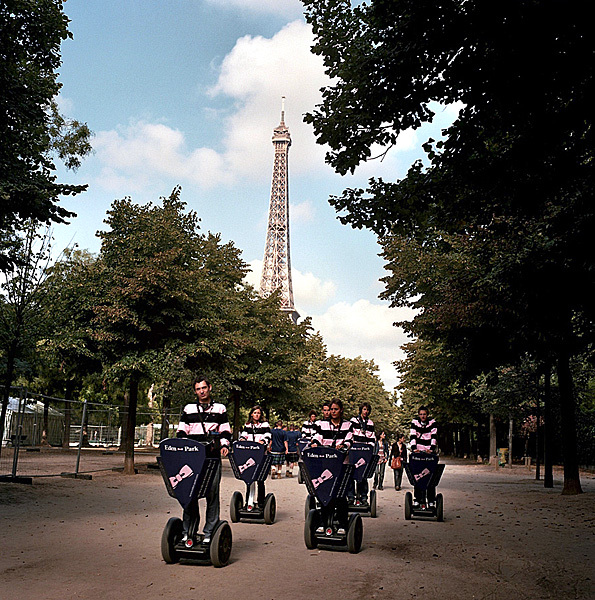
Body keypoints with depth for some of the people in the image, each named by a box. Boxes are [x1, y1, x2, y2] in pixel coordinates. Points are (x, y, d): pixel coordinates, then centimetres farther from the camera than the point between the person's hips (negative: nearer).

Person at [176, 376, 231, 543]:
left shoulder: (220, 408, 13)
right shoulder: (188, 409, 15)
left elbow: (226, 431, 14)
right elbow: (181, 432, 13)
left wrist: (224, 445, -3)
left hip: (213, 456, -1)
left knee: (212, 492, -4)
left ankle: (209, 532, 2)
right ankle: (187, 532, 8)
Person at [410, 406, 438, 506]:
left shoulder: (432, 423, -2)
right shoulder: (414, 422, 0)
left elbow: (434, 437, -10)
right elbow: (412, 436, -8)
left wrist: (432, 449, -24)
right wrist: (414, 448, -23)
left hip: (430, 451, -1)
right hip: (418, 451, 1)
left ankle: (431, 501, -1)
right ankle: (417, 499, 2)